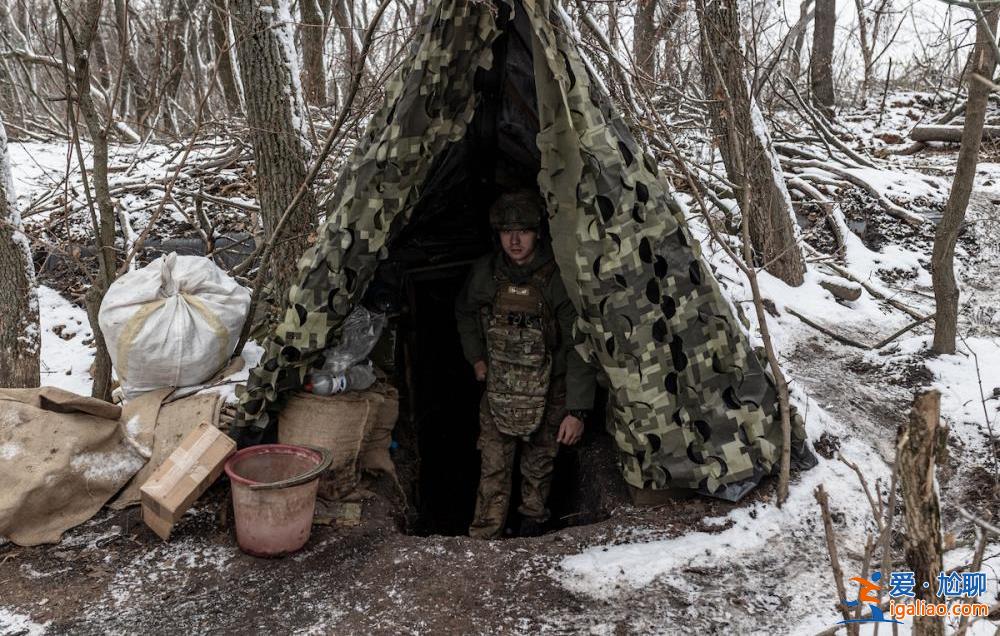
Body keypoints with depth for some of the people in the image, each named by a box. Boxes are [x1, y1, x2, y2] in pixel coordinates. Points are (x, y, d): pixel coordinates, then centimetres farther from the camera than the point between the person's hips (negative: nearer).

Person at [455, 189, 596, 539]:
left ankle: (533, 522, 40)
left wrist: (577, 409, -21)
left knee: (539, 465, 16)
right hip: (498, 391, 2)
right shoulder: (485, 272, -8)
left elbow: (577, 349, -19)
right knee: (493, 468, 3)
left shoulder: (558, 279, -21)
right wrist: (476, 358, 11)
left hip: (547, 394, -2)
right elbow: (465, 313, 15)